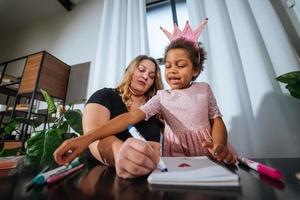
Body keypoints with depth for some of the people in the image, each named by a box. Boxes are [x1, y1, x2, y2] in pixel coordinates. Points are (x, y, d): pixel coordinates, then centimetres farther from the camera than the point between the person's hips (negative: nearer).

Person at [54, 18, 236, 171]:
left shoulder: (204, 89, -3)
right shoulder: (162, 97, -8)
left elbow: (217, 120, 3)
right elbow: (131, 117, -20)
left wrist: (220, 145, -19)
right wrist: (87, 138, -29)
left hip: (208, 155, 2)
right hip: (175, 157, -1)